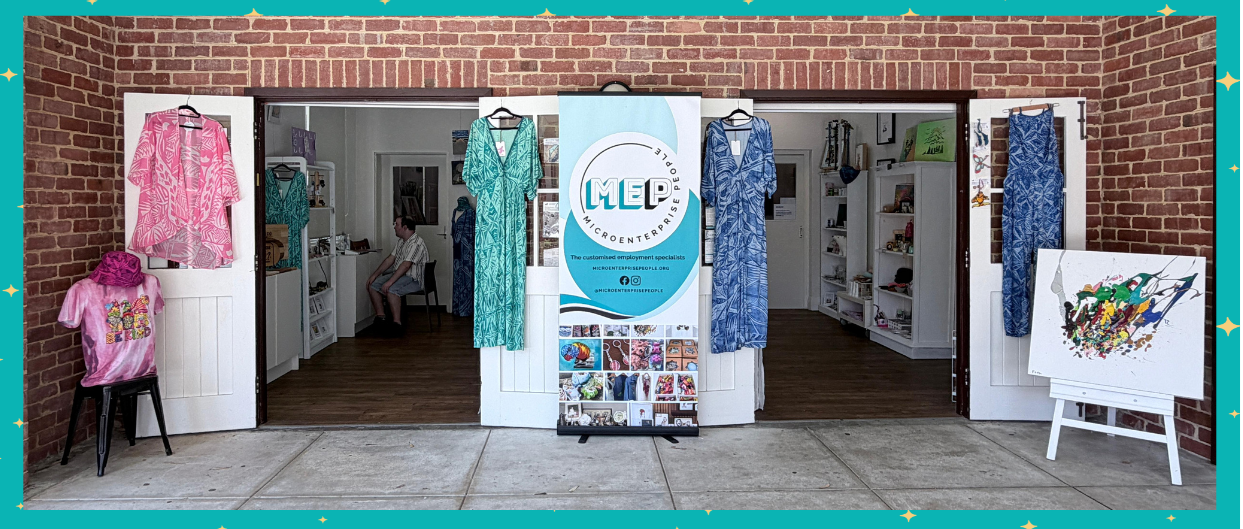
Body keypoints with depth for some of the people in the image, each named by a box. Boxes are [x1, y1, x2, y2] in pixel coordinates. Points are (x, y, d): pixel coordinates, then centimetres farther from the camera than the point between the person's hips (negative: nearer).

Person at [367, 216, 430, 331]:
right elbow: (390, 259, 16)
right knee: (373, 285, -1)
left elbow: (406, 265, -27)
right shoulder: (401, 241, 14)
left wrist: (390, 282, -32)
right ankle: (381, 317, 1)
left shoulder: (416, 243, -19)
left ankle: (397, 322, -28)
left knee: (391, 289, -34)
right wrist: (375, 275, 9)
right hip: (399, 275, 10)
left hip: (414, 279, -10)